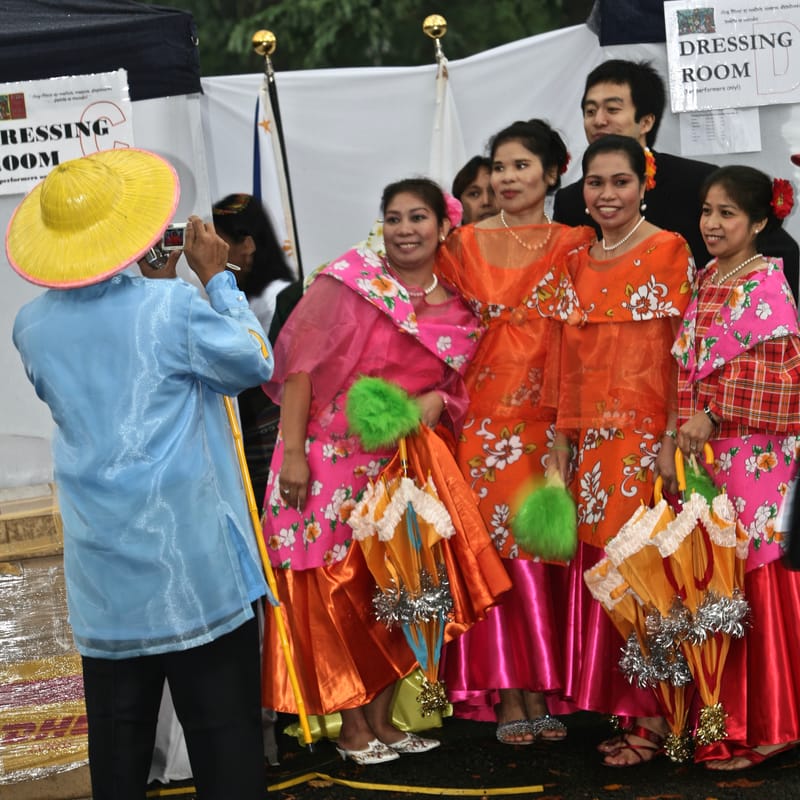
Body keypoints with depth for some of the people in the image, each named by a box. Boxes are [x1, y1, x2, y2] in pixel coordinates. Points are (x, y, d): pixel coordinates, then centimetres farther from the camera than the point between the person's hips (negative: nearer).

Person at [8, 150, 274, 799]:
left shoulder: (33, 326, 1)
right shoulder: (173, 307, -15)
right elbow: (255, 362, -1)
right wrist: (217, 277, 8)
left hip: (103, 564, 5)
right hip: (189, 551, -4)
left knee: (118, 728, 12)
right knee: (223, 721, 3)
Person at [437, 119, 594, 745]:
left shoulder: (574, 246, 5)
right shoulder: (465, 244, 9)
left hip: (548, 417, 0)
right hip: (482, 416, 1)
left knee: (542, 547, 0)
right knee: (493, 546, -2)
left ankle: (539, 691, 7)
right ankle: (504, 693, 2)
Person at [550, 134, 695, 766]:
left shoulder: (669, 251, -4)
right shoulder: (580, 262, 14)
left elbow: (681, 350, -9)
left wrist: (673, 439, -15)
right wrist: (563, 438, 11)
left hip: (647, 434, -6)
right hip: (591, 439, 6)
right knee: (598, 568, 6)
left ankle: (656, 714, 2)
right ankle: (620, 706, 15)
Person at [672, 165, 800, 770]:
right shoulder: (705, 281, 14)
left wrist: (712, 416, -15)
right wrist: (686, 426, 8)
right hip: (705, 446, 7)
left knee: (750, 579, -4)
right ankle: (721, 718, 15)